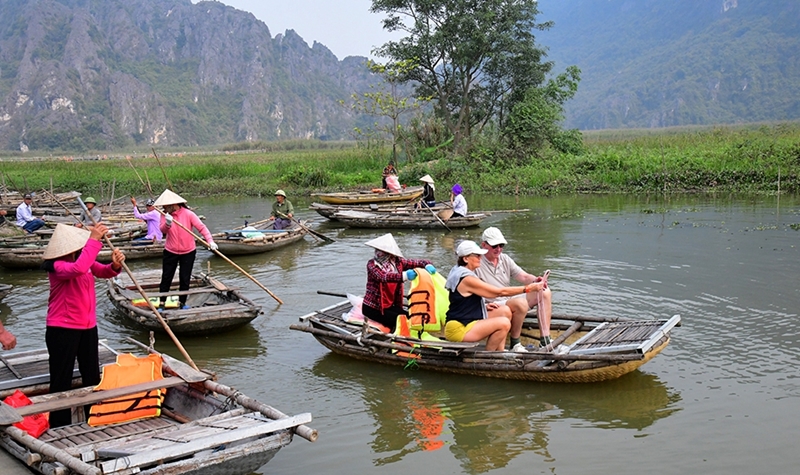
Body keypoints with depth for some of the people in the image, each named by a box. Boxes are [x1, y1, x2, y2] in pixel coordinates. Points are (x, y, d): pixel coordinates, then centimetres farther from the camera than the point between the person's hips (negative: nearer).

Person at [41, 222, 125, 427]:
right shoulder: (58, 266, -20)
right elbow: (78, 268, -40)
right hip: (62, 329, -8)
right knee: (61, 380, 1)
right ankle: (60, 426, 11)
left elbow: (104, 272, 1)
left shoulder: (85, 261, 5)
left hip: (88, 326, 8)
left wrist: (115, 265, -22)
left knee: (92, 377, 16)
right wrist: (94, 239, -37)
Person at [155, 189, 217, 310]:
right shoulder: (165, 215, -5)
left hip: (188, 252, -2)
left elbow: (201, 227, -17)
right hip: (170, 252, 2)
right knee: (166, 278, 3)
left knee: (185, 279, 7)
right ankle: (162, 304, 11)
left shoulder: (188, 214, -14)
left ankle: (182, 303, 21)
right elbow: (163, 230, -19)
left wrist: (210, 241, -32)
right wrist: (167, 224, -42)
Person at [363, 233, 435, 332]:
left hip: (390, 305, 5)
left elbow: (417, 262, 0)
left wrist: (428, 265, -25)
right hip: (372, 307, -5)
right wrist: (404, 276, -45)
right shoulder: (372, 264, -11)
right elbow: (383, 277, -30)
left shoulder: (397, 262, 1)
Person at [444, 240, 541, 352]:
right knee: (504, 323, -21)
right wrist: (527, 288, -14)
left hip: (468, 321, 11)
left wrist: (484, 306, 8)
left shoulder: (459, 273, 12)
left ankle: (500, 352, 6)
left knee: (505, 311, 8)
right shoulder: (467, 279, -20)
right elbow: (500, 292, -18)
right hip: (459, 329, -11)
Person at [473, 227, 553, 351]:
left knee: (545, 292, -2)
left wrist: (536, 280, -19)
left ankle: (545, 341, -5)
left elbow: (524, 276, 3)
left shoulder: (505, 259, 12)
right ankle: (515, 343, -16)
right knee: (521, 303, -35)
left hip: (511, 300, 9)